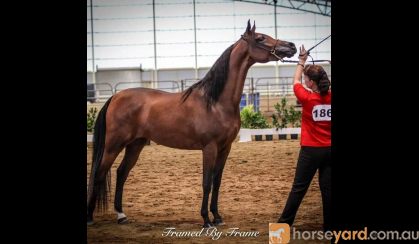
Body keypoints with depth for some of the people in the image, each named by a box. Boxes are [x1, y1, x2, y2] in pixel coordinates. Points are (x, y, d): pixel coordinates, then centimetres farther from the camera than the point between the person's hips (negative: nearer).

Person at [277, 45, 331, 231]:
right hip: (329, 149, 3)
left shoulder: (307, 98, -11)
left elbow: (296, 81, 6)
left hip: (311, 150, -3)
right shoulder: (330, 98, -5)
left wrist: (301, 62, 19)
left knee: (299, 187, 3)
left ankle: (285, 223, 10)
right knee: (327, 187, 5)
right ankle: (329, 226, 7)